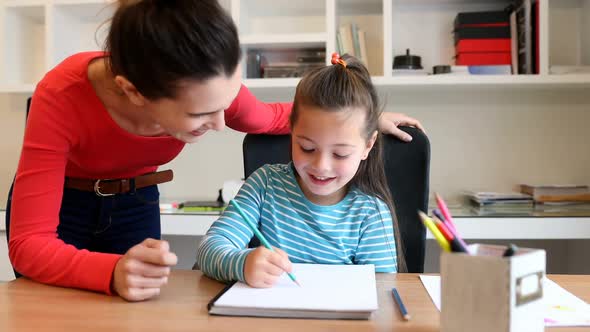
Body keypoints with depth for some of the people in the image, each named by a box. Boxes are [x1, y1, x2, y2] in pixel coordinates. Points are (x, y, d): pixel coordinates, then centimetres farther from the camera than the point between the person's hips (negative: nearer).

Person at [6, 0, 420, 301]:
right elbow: (29, 243, -35)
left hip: (134, 207, 2)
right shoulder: (62, 97, -38)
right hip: (55, 208, -2)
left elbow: (267, 119, -6)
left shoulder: (207, 89, -29)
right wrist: (113, 272, -54)